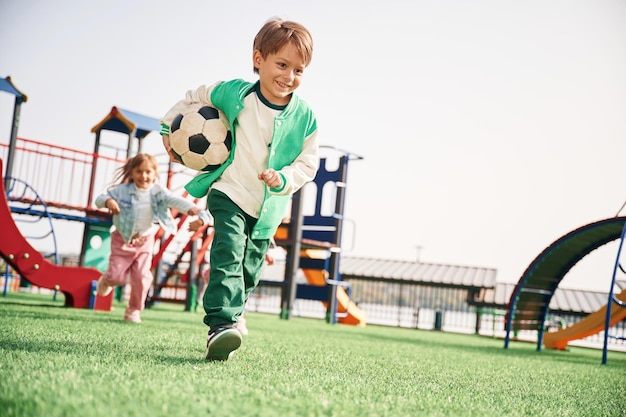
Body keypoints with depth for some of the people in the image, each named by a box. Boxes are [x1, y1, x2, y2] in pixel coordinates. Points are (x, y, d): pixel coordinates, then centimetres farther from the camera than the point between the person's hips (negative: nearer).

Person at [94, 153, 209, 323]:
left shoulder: (158, 192, -10)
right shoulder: (123, 190, -13)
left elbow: (174, 200, -25)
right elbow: (100, 199, -13)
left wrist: (191, 208, -45)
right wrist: (108, 201, -38)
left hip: (145, 241, 1)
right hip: (123, 239, -1)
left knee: (142, 277, -4)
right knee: (117, 276, -1)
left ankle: (134, 310, 17)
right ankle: (107, 281, 38)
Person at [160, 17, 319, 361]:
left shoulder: (304, 118, -5)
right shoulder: (234, 93, -9)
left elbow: (308, 163, 1)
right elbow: (194, 98, 9)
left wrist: (284, 179, -17)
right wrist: (168, 126, 14)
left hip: (268, 209, 4)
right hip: (229, 193, -3)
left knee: (249, 271, 11)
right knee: (228, 255, -24)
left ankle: (228, 323, 26)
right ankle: (221, 324, -34)